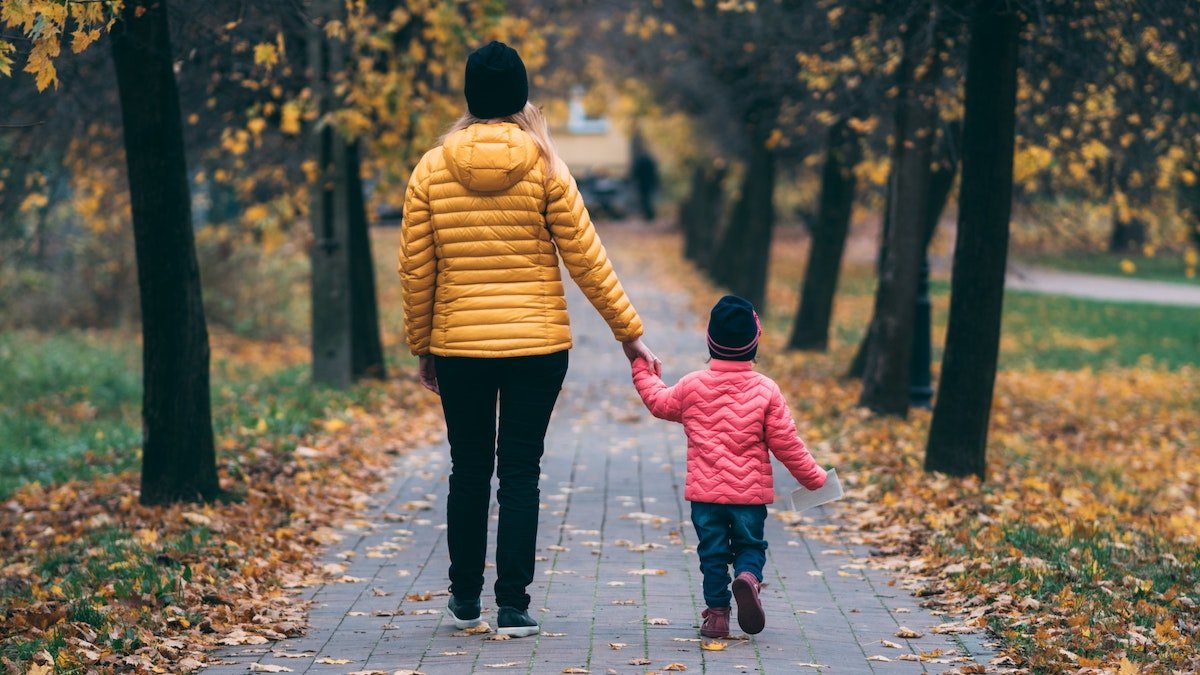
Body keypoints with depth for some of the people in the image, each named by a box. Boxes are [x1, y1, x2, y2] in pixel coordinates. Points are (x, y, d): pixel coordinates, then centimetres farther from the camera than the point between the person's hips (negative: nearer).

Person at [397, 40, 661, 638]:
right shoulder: (545, 168, -5)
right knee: (520, 474, 4)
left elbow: (415, 270, 2)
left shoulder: (431, 169, -1)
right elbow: (586, 259, -4)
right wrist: (629, 332, 4)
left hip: (459, 347, 1)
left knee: (469, 470, 15)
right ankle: (513, 605, 2)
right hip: (537, 344, -1)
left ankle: (465, 597, 25)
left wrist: (421, 347, 13)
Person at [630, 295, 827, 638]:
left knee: (712, 552, 10)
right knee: (751, 545, 13)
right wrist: (813, 477, 9)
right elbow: (786, 443, -3)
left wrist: (642, 371, 34)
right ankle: (748, 577, -17)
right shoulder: (766, 391, -6)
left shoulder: (691, 386, -3)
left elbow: (659, 402, 17)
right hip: (751, 493, -1)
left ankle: (717, 611, 7)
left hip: (704, 493, 1)